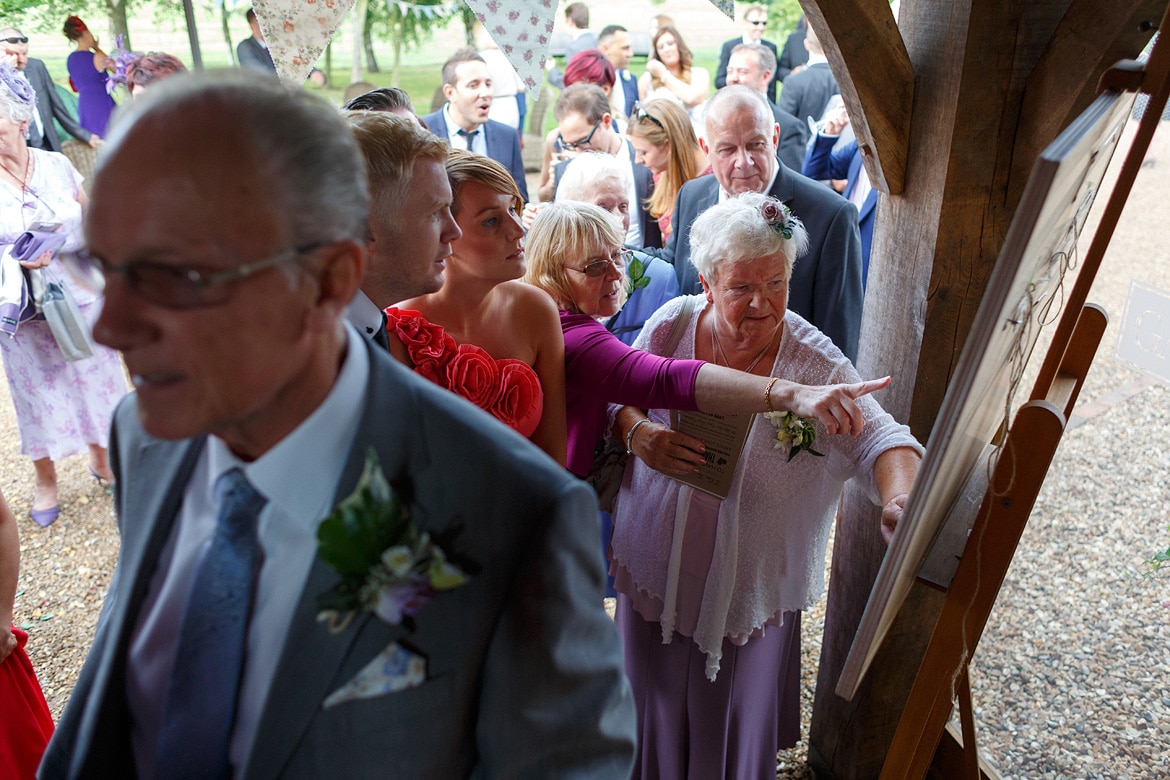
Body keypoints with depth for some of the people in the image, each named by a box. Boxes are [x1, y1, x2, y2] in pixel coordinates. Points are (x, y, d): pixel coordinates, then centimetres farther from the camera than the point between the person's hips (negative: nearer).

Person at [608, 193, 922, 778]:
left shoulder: (814, 364, -18)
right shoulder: (670, 325, -11)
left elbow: (880, 438, -23)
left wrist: (897, 499, -44)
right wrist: (638, 432, -21)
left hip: (749, 588, -2)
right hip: (655, 572, 2)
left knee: (734, 723, 19)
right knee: (655, 713, 23)